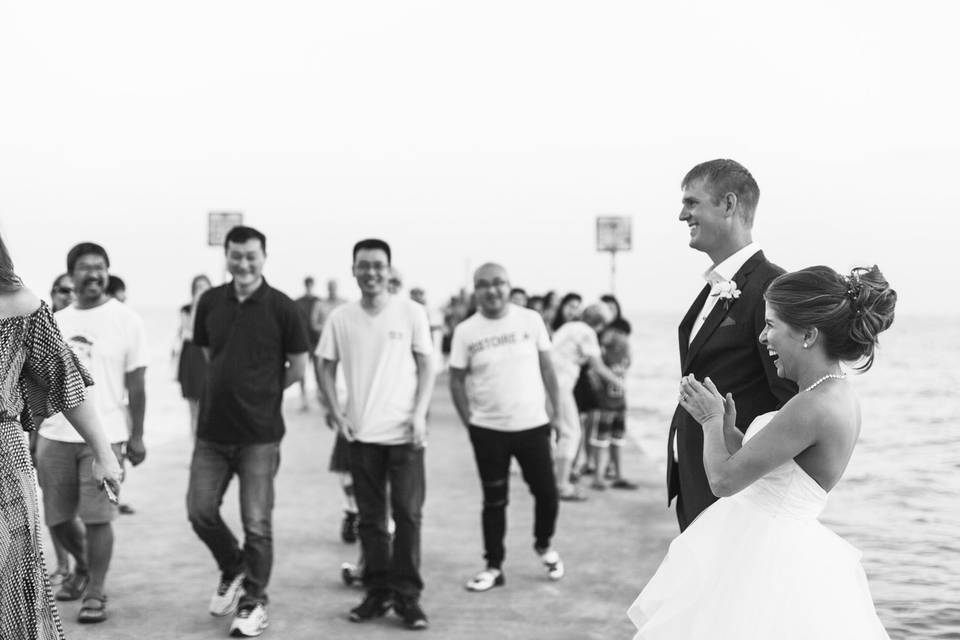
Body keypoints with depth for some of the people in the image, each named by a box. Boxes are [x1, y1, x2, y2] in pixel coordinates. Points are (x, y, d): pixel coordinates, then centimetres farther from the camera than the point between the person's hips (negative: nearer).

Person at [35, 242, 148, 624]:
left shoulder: (125, 320, -2)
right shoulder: (55, 322, 10)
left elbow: (136, 385, -2)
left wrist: (136, 436, -5)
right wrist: (32, 435, 12)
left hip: (104, 435, -4)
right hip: (55, 435, 4)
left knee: (97, 517, -5)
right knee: (58, 517, 10)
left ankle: (95, 593, 9)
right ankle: (82, 567, 37)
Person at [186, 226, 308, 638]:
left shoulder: (281, 307, -7)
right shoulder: (210, 302, 3)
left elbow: (298, 367, 0)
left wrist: (259, 392, 6)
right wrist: (233, 389, 11)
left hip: (260, 434, -4)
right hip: (212, 430, 4)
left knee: (256, 523, 0)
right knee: (200, 511, 5)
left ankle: (254, 603, 17)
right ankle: (233, 569, 33)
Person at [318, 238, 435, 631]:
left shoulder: (411, 312, -3)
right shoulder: (340, 318, 2)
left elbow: (426, 366, 0)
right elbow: (326, 368, 9)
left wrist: (420, 414, -10)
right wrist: (337, 414, -2)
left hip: (404, 432, -2)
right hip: (362, 434, 2)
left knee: (408, 514, -2)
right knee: (371, 517, 9)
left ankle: (407, 594, 7)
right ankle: (378, 591, 20)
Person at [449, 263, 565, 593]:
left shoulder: (531, 320, -2)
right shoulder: (465, 331, -4)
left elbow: (547, 368, 4)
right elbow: (457, 380, 1)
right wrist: (470, 421, -4)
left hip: (533, 424, 1)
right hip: (488, 430, -1)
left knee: (547, 492, 6)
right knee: (494, 501, 7)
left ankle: (544, 545, 33)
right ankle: (493, 566, 20)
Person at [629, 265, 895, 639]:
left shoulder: (815, 405, -24)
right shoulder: (835, 395, 7)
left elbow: (724, 479, -19)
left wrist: (713, 420, -2)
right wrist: (726, 425, 7)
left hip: (765, 558, -9)